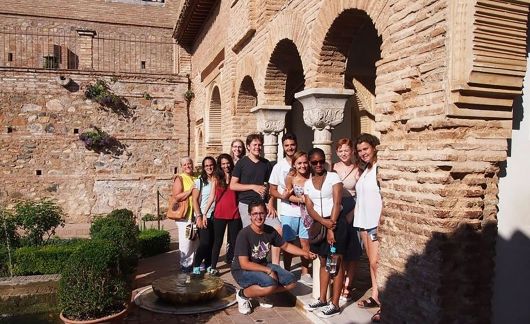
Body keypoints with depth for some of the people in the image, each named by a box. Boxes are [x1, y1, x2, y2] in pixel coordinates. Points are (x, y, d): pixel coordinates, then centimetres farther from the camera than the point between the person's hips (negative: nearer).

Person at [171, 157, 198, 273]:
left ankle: (193, 262, 24)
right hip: (185, 215, -6)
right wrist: (190, 190, -20)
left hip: (196, 214, 6)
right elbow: (176, 197, -17)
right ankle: (185, 264, 10)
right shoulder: (179, 179, -6)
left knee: (195, 240, 13)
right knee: (186, 241, -1)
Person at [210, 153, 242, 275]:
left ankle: (232, 262, 20)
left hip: (234, 213, 1)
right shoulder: (217, 179, 2)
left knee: (233, 240, 9)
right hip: (219, 214, -1)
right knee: (218, 241, 4)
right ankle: (213, 267, 7)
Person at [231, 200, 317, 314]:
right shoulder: (244, 234, -24)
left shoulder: (270, 231, -6)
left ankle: (260, 293, 11)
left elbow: (286, 246, 10)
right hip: (242, 271, -7)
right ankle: (242, 294, -6)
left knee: (291, 282, -3)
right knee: (270, 284, -32)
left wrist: (305, 253, 0)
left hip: (263, 266, 7)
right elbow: (244, 264, -25)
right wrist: (268, 270, -24)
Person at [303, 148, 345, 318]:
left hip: (336, 223, -5)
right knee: (323, 262, 14)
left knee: (336, 263, -1)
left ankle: (335, 305, 6)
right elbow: (309, 208, 1)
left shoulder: (333, 177, -5)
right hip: (319, 224, 5)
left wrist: (331, 228, -15)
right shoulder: (307, 183, 9)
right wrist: (324, 222, -16)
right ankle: (322, 299, 26)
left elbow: (336, 203, -11)